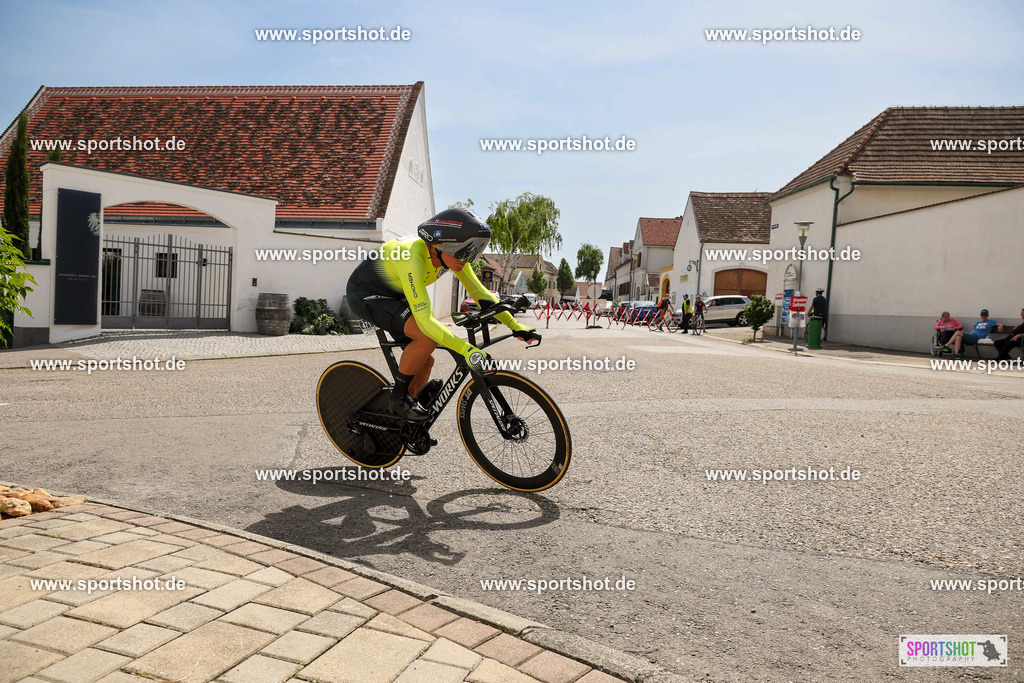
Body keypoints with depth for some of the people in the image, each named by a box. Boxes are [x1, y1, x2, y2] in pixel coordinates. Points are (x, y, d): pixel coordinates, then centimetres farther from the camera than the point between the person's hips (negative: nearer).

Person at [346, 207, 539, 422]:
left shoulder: (451, 255, -15)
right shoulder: (412, 257, -38)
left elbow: (480, 293, -6)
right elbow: (425, 320, -41)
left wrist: (515, 325, -14)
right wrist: (466, 349, -48)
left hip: (393, 295, 8)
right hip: (365, 295, -8)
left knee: (425, 360, 3)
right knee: (427, 338, -28)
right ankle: (398, 397, -9)